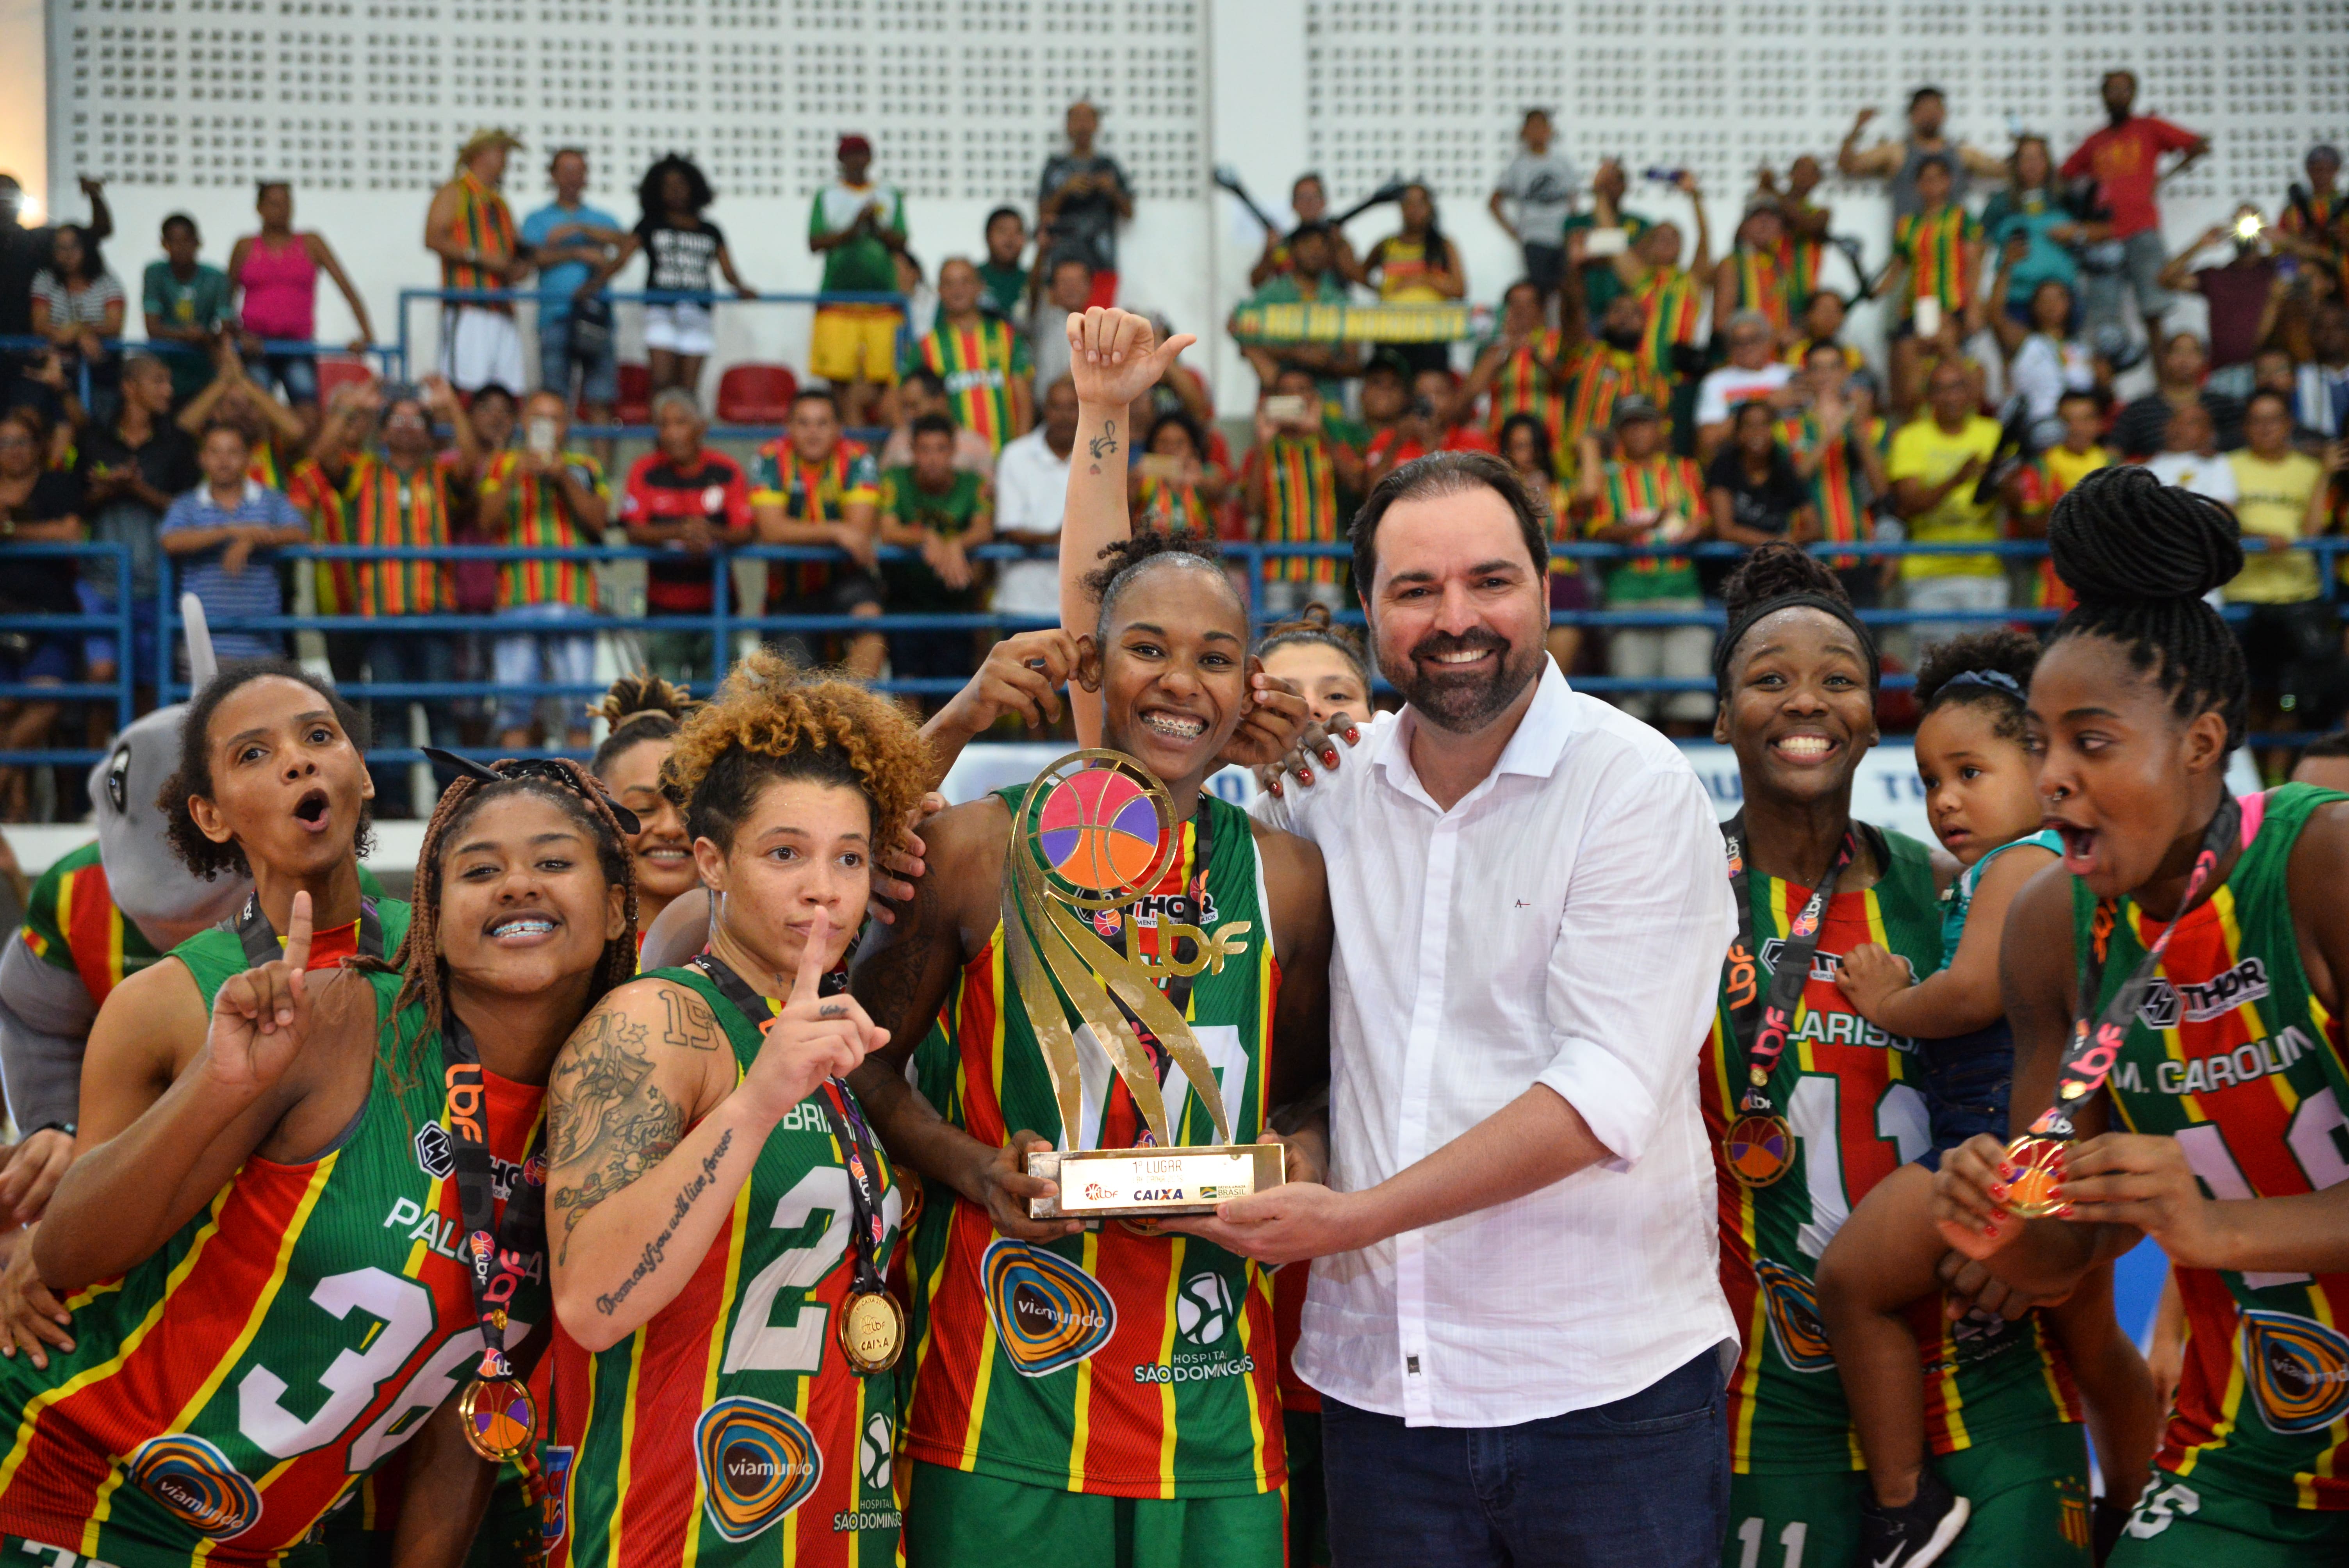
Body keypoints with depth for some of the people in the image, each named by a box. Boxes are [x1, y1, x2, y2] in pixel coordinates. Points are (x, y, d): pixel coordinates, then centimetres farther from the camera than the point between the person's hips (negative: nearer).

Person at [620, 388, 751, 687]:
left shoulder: (727, 471, 1)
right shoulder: (646, 471, 2)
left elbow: (745, 533, -6)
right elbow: (634, 533, -8)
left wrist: (711, 533, -28)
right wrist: (679, 532, -26)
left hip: (715, 604, 0)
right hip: (664, 604, 0)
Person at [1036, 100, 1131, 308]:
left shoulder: (1108, 165, 15)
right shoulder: (1055, 166, 13)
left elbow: (1128, 214, 13)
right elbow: (1044, 214, 5)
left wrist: (1113, 191, -4)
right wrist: (1065, 190, -9)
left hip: (1101, 263, 1)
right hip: (1062, 260, -1)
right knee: (1062, 323, -12)